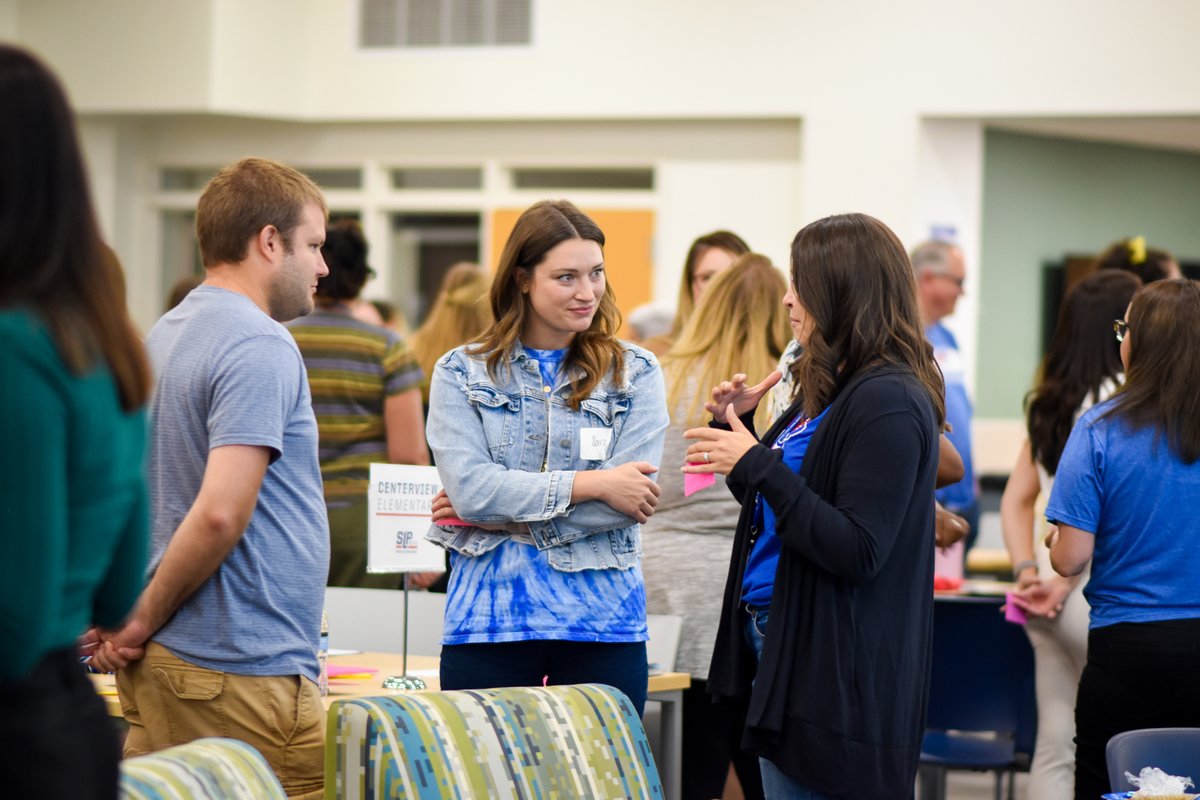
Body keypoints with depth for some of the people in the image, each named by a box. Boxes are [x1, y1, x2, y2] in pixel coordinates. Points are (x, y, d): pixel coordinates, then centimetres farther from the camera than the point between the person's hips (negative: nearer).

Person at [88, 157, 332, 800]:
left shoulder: (163, 337, 15)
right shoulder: (261, 348, -15)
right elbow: (220, 514, -23)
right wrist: (142, 624, -12)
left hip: (166, 671, 10)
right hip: (245, 674, -9)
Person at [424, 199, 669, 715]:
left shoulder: (634, 374, 6)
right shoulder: (461, 375, 6)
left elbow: (629, 505, -7)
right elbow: (469, 488, -9)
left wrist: (501, 512, -9)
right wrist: (589, 484, -13)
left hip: (602, 620, 0)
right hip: (489, 621, 0)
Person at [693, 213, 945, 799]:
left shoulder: (888, 403, -17)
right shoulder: (827, 389, 14)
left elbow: (857, 552, -22)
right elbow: (778, 504, 24)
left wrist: (756, 464, -21)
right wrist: (736, 425, 9)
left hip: (838, 669, -10)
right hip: (779, 640, 10)